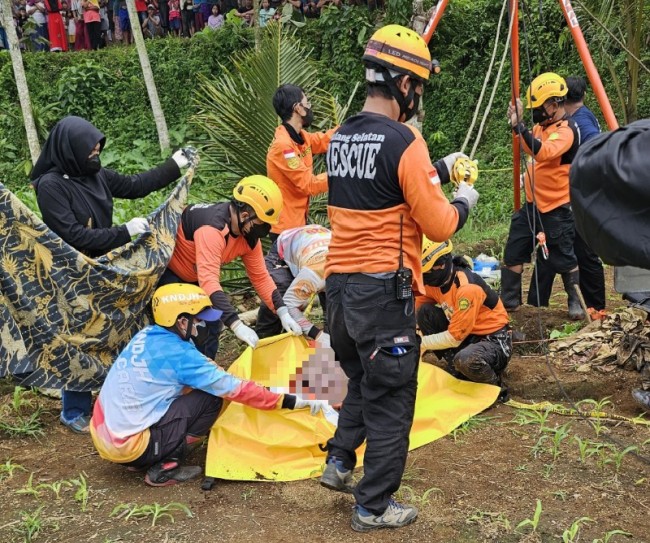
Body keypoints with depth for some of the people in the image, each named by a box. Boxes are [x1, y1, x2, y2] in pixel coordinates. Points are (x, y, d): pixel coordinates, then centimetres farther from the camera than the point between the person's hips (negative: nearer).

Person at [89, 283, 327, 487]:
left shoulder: (145, 336, 4)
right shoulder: (178, 353, -17)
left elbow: (200, 371, 17)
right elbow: (234, 389, -14)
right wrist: (292, 401, -9)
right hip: (128, 448, -8)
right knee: (211, 398, -6)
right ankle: (163, 468, -1)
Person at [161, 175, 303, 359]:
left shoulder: (249, 235, -12)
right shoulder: (212, 228, -39)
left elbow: (260, 277, -4)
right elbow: (209, 280, -46)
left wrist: (283, 313, -15)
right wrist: (237, 325, -52)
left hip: (193, 278, 8)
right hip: (166, 269, -8)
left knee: (211, 325, 6)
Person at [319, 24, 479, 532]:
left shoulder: (340, 138, 10)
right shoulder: (404, 141, -14)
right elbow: (439, 226, -12)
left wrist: (439, 170, 21)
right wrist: (463, 201, 7)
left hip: (339, 282, 8)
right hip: (384, 288, -8)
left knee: (362, 380, 27)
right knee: (391, 399, 6)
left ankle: (339, 462, 23)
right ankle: (375, 506, 15)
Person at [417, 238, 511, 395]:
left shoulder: (467, 288, -28)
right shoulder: (434, 281, -6)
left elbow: (455, 337, -25)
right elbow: (415, 313, 3)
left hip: (494, 340, -8)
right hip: (468, 335, 8)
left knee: (466, 360, -40)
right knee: (425, 311, -11)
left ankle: (494, 386, -4)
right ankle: (456, 371, 0)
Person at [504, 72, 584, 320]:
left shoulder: (566, 130, -18)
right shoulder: (543, 125, 8)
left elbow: (543, 152, -35)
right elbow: (530, 150, 22)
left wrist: (519, 125, -39)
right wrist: (517, 123, 6)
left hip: (556, 207, -8)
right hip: (532, 203, 8)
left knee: (563, 258, 1)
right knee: (513, 252, 6)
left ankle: (576, 302, 18)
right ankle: (508, 300, 15)